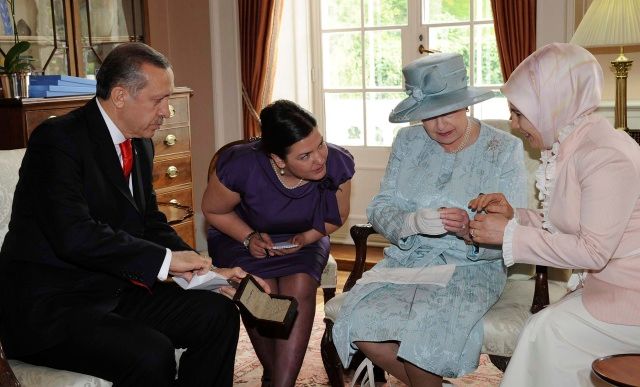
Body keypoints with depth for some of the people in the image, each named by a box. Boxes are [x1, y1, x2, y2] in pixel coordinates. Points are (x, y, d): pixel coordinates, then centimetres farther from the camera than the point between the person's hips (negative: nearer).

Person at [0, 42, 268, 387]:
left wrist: (205, 271, 1)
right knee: (151, 353, -29)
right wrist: (165, 260, -24)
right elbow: (75, 235, -29)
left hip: (116, 290, 8)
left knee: (218, 314, -4)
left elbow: (151, 223, 15)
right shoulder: (56, 139, -17)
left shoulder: (141, 144, 10)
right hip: (48, 307, -8)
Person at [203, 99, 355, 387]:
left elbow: (337, 216, 0)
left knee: (300, 287, -30)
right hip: (241, 235, -1)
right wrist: (250, 238, -22)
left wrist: (306, 237, -18)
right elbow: (213, 210, -8)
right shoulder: (241, 166, -30)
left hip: (305, 238, 2)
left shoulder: (337, 163, -21)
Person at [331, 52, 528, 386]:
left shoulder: (504, 149, -4)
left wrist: (470, 231, -30)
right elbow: (379, 208, 0)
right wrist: (412, 222, -23)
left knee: (426, 330, -32)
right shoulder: (407, 142, 6)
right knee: (360, 323, -23)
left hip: (470, 267, -3)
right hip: (406, 259, 4)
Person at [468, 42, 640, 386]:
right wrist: (514, 216, -3)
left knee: (546, 333, -17)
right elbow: (568, 230, 10)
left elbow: (592, 251, -25)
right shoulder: (572, 148, 6)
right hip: (605, 286, 8)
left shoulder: (606, 157, -22)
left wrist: (510, 236, -21)